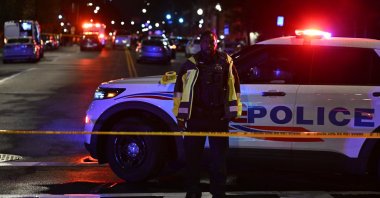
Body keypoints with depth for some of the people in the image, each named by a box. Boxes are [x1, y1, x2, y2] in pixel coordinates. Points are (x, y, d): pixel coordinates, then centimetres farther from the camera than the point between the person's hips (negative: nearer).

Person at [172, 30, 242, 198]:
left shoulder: (226, 62, 4)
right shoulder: (190, 64, 1)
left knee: (219, 158, 5)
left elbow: (234, 86, 11)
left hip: (219, 117, 1)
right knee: (192, 156, 5)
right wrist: (180, 116, 3)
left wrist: (234, 110, 9)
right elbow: (179, 89, 5)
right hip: (195, 117, 0)